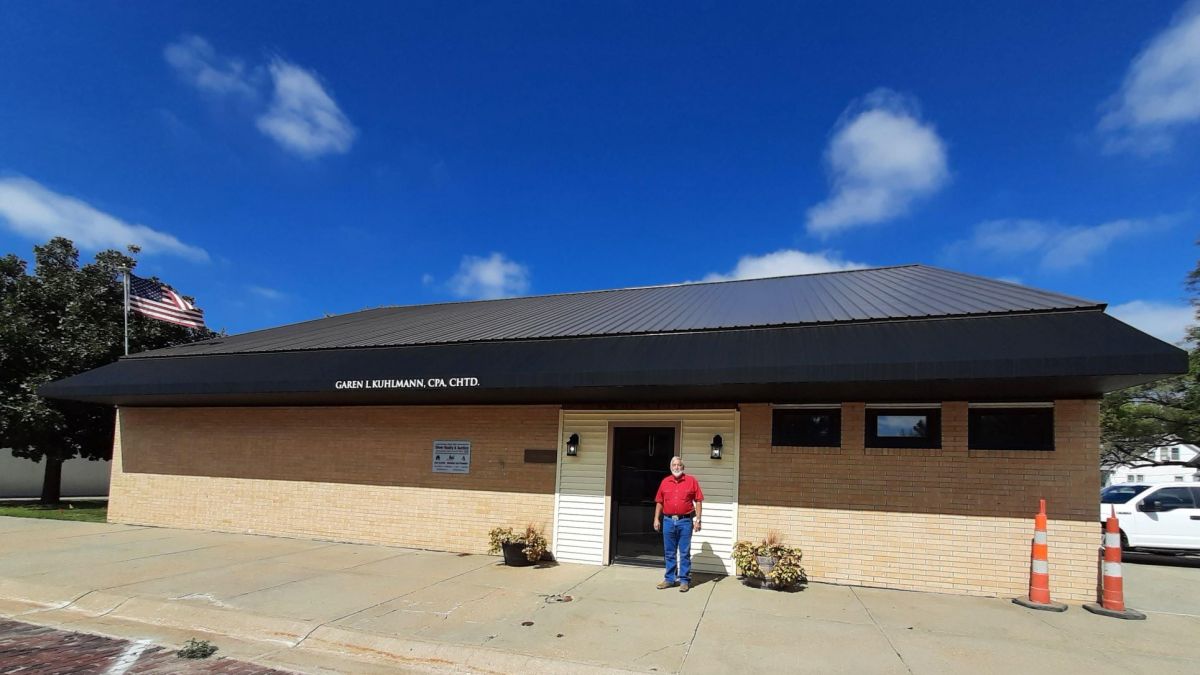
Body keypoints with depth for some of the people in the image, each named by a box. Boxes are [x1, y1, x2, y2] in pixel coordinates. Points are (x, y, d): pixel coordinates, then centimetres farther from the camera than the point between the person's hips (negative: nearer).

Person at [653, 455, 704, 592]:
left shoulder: (692, 480, 0)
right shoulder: (665, 482, 8)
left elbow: (698, 501, -1)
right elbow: (659, 502, 12)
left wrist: (698, 520, -6)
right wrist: (656, 519, 5)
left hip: (685, 521, -3)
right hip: (668, 521, 3)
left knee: (685, 553, 3)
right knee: (669, 553, 10)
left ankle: (684, 580, 11)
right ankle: (669, 579, 20)